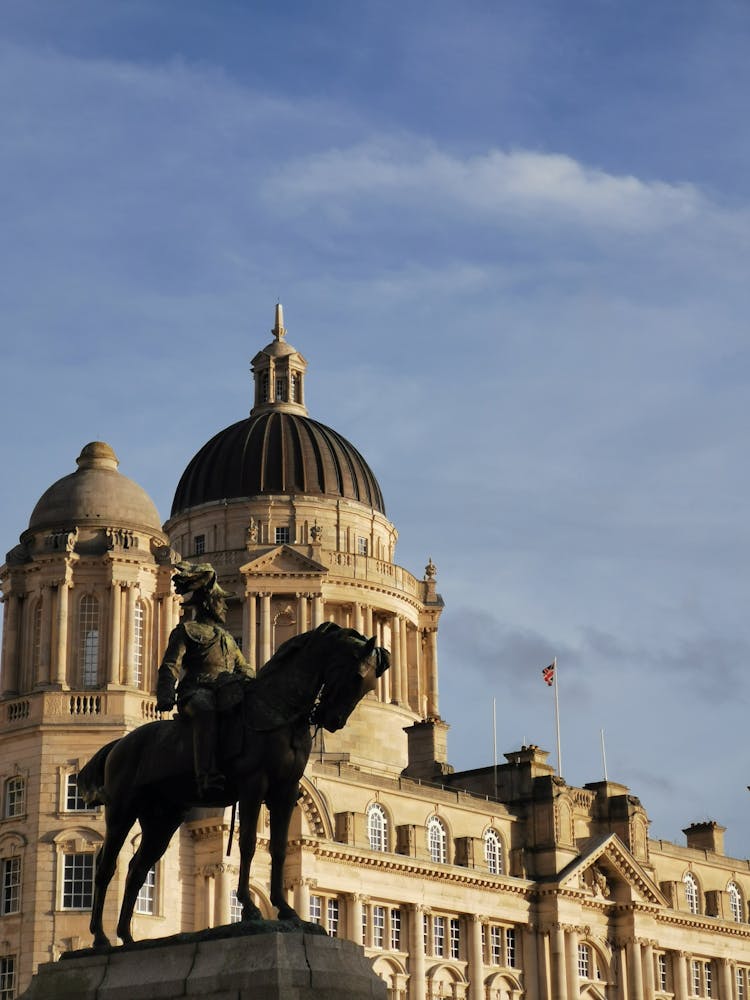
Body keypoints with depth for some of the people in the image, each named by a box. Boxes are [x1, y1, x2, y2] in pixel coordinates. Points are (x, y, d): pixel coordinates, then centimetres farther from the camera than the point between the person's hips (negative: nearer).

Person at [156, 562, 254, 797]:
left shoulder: (227, 638, 35)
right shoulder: (186, 631, 14)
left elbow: (244, 668, 37)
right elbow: (170, 666, 2)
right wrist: (165, 696, -18)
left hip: (227, 693, 7)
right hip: (197, 691, -7)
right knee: (205, 709, -41)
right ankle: (206, 776, -56)